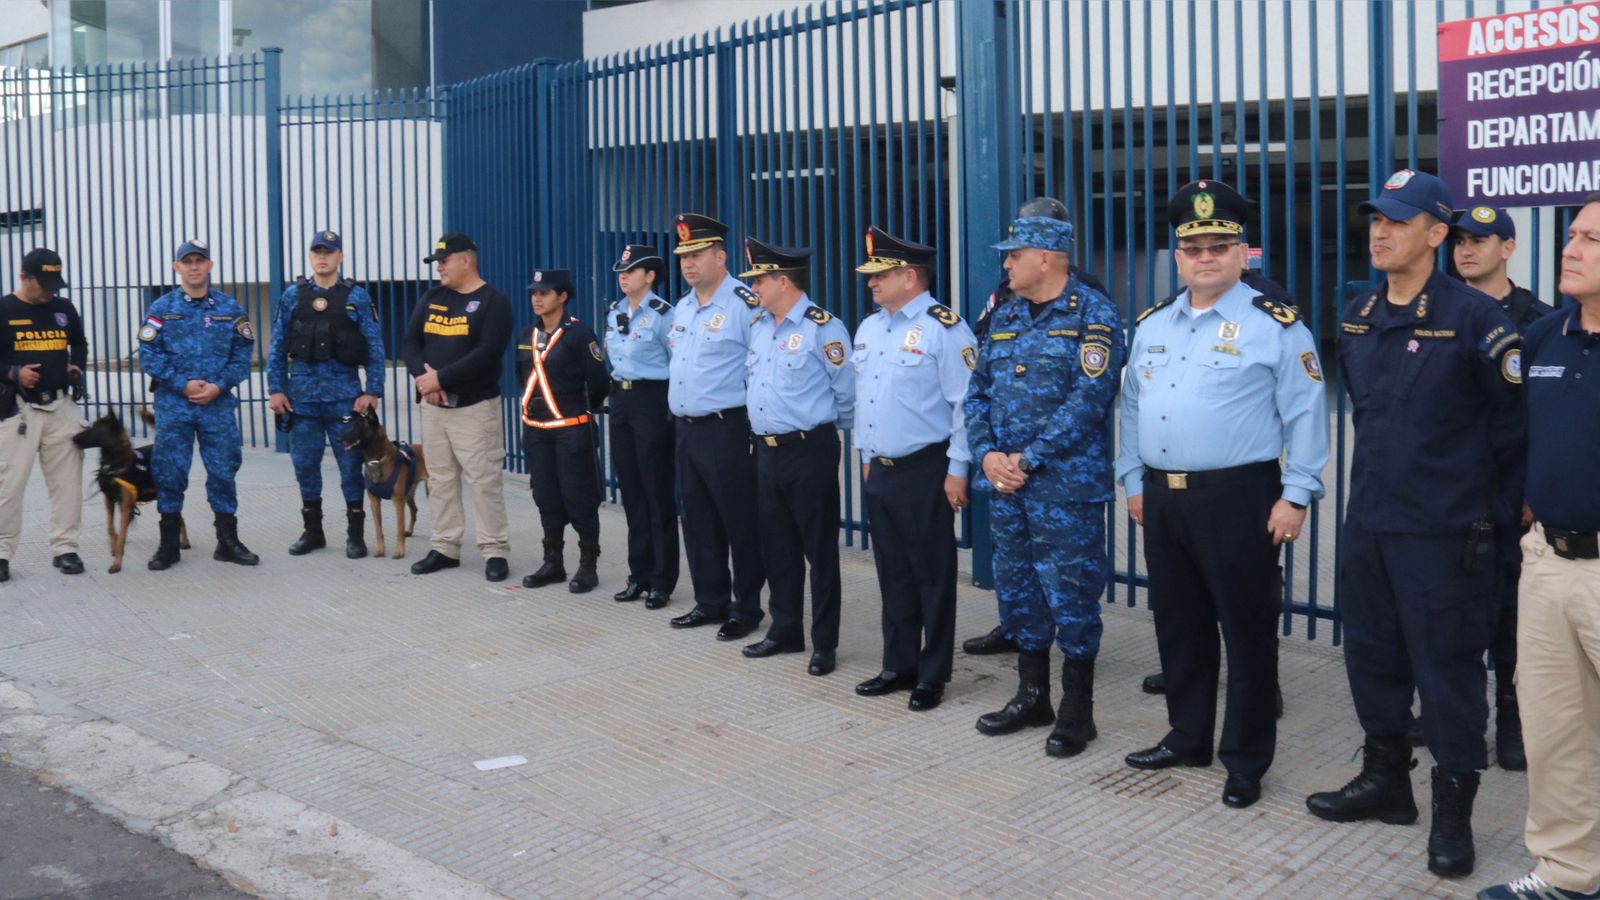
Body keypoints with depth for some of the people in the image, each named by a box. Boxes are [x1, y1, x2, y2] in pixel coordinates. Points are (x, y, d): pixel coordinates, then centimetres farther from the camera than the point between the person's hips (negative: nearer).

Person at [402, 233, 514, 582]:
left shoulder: (493, 301, -7)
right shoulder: (432, 298, 13)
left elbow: (488, 353, -18)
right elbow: (410, 341, 8)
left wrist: (441, 377, -19)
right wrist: (422, 376, -11)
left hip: (475, 406, -6)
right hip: (433, 405, 6)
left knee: (483, 480, -7)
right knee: (439, 479, 9)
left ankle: (495, 552, -2)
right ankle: (445, 547, 18)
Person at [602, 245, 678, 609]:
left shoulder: (663, 315, -11)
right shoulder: (614, 314, 11)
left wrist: (674, 408, -9)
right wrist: (615, 404, 19)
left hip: (652, 402, -7)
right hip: (622, 401, 7)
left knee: (658, 493, 0)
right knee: (631, 491, 11)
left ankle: (662, 581, 8)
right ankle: (639, 575, 20)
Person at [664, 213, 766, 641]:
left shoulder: (745, 305, -13)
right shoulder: (682, 308, 14)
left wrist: (751, 413, -12)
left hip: (727, 429, -9)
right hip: (686, 429, 9)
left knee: (740, 524, 0)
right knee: (698, 521, 14)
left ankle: (746, 608, 11)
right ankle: (710, 602, 25)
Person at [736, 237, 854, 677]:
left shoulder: (823, 328, -12)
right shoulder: (759, 326, 10)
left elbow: (847, 395, -7)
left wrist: (826, 431, 5)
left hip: (810, 451, -7)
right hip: (766, 450, 7)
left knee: (819, 550, 1)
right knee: (776, 547, 14)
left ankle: (824, 644, 10)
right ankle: (785, 631, 27)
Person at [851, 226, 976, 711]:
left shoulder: (944, 329, -13)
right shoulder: (869, 328, 12)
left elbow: (965, 404, -14)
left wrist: (957, 470, -15)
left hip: (925, 472, -8)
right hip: (878, 470, 8)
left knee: (931, 576, 3)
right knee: (892, 574, 15)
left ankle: (931, 676, 13)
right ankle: (898, 666, 26)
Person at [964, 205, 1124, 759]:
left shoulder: (1094, 315, -9)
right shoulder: (1005, 319, 13)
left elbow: (1089, 399, -18)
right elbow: (978, 392, 13)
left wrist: (1028, 459, -18)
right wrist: (987, 454, -4)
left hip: (1067, 485, -7)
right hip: (1006, 483, 7)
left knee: (1072, 595, 0)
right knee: (1016, 589, 14)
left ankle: (1076, 713, 13)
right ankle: (1031, 697, 30)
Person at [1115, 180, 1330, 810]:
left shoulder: (1275, 325, -6)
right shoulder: (1152, 326, 12)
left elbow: (1305, 416, -8)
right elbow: (1133, 408, 18)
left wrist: (1296, 496, -12)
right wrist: (1135, 480, 14)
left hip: (1239, 500, -6)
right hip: (1163, 500, 6)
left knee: (1247, 632, 2)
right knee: (1178, 626, 16)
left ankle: (1247, 761, 14)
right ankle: (1188, 739, 31)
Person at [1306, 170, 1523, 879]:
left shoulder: (1473, 316, -12)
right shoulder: (1356, 317, 8)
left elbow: (1516, 419, -8)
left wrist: (1493, 503, -2)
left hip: (1445, 531, -6)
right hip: (1368, 522, 7)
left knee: (1448, 668, 2)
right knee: (1372, 657, 16)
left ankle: (1452, 813, 16)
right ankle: (1385, 780, 33)